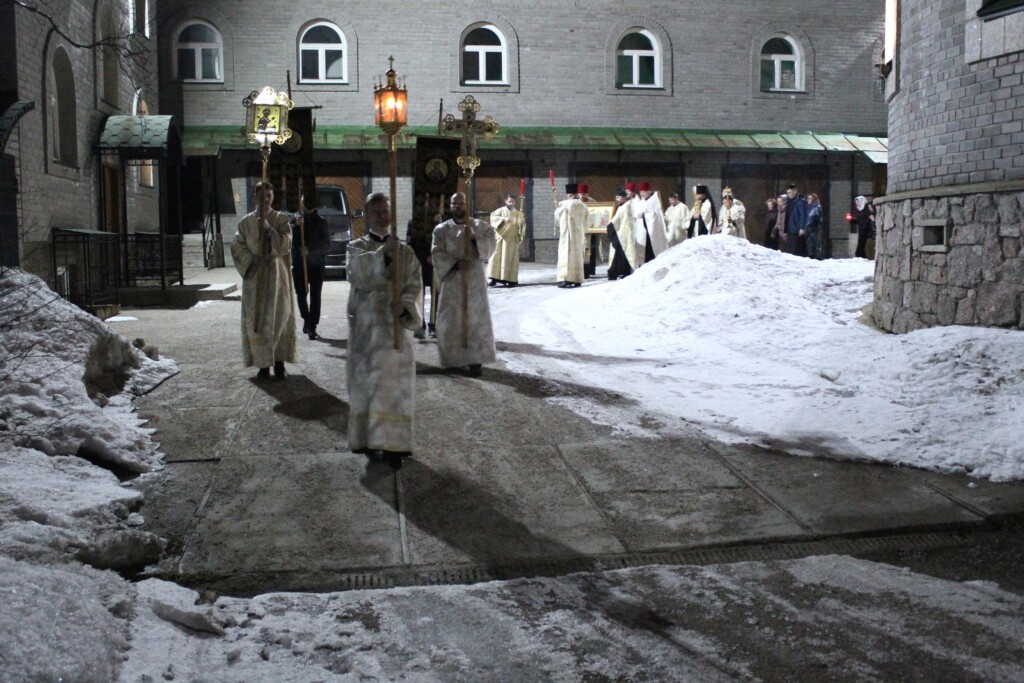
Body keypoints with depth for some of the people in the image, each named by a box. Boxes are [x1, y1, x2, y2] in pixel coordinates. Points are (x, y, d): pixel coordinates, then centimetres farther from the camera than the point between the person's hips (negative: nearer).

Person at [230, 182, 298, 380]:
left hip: (277, 274, -1)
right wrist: (251, 259, -11)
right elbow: (237, 247, 5)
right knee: (257, 319, 1)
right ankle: (263, 363, 8)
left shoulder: (281, 219, 1)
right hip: (254, 275, 1)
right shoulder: (246, 222, 4)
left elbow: (285, 245, -9)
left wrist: (269, 228, -20)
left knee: (279, 317, 1)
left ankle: (279, 361, 9)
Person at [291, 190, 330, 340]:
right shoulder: (295, 220, 4)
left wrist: (310, 250, -16)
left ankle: (312, 327, -1)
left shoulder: (321, 221, -1)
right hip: (299, 264, 2)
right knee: (301, 294, 6)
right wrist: (297, 226, -17)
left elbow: (326, 244, -5)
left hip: (317, 264, -2)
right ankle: (306, 319, 29)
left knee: (315, 296, -3)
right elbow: (291, 241, -4)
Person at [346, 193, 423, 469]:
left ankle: (393, 445, 3)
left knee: (395, 384, -1)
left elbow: (415, 284, 0)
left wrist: (405, 304, -19)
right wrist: (383, 254, -30)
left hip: (396, 326, 2)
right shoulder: (357, 247, 4)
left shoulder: (405, 251, 10)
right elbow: (358, 271, -18)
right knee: (368, 383, 0)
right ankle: (371, 442, 10)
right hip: (366, 326, -1)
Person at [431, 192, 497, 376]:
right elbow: (437, 254, -6)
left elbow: (491, 245, -8)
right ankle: (453, 359, 14)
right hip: (451, 280, 1)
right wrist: (455, 263, -21)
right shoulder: (441, 229, 4)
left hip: (474, 279, -1)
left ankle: (475, 360, 0)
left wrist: (475, 237, -24)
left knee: (476, 319, -3)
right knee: (450, 319, 2)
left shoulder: (480, 226, 4)